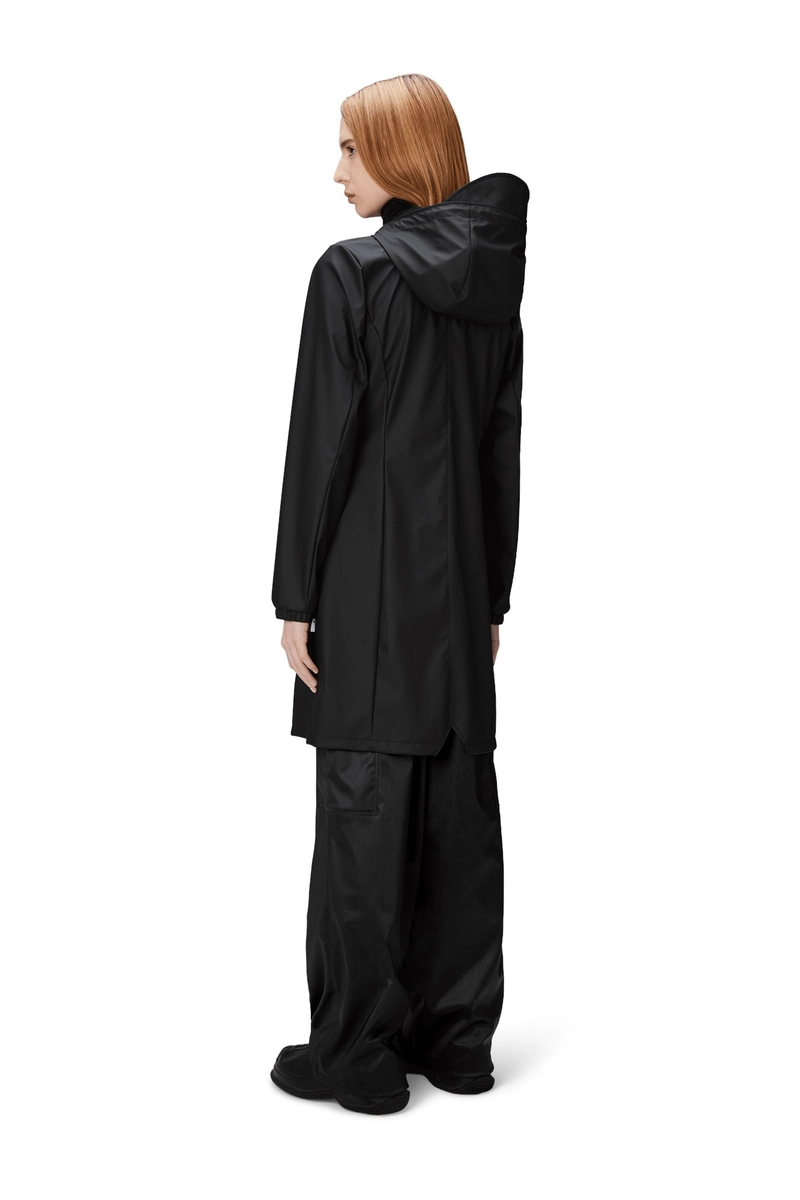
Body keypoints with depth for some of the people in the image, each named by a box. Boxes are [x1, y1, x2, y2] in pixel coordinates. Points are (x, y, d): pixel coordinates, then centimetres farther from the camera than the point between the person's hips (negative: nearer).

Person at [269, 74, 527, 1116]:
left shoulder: (352, 271, -11)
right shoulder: (495, 280, 8)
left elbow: (321, 441, -12)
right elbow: (505, 449, 10)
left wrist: (295, 598, -7)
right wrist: (492, 596, 15)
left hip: (368, 587, -6)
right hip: (460, 588, 6)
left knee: (364, 811, 0)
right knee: (459, 808, 10)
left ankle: (358, 1054, 10)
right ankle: (457, 1038, 21)